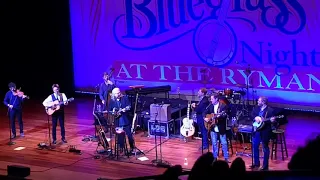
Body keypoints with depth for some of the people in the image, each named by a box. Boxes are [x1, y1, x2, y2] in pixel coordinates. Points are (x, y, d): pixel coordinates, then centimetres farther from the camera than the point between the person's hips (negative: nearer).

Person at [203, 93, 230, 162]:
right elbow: (205, 112, 16)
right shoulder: (211, 106, 7)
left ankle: (226, 158, 7)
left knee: (224, 143, 0)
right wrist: (205, 118, -3)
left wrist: (220, 116, -34)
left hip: (221, 128, -5)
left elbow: (225, 115, -15)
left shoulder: (223, 106, -8)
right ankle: (215, 157, 19)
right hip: (213, 128, 5)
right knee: (214, 143, 10)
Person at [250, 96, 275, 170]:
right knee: (255, 147, 14)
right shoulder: (256, 108, 5)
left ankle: (265, 166, 12)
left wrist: (271, 120, -35)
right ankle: (256, 163, 29)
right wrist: (255, 118, -13)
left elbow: (271, 120, -13)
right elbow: (252, 114, 6)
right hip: (256, 130, 7)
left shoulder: (270, 110, -13)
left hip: (265, 131, -6)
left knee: (265, 148, 3)